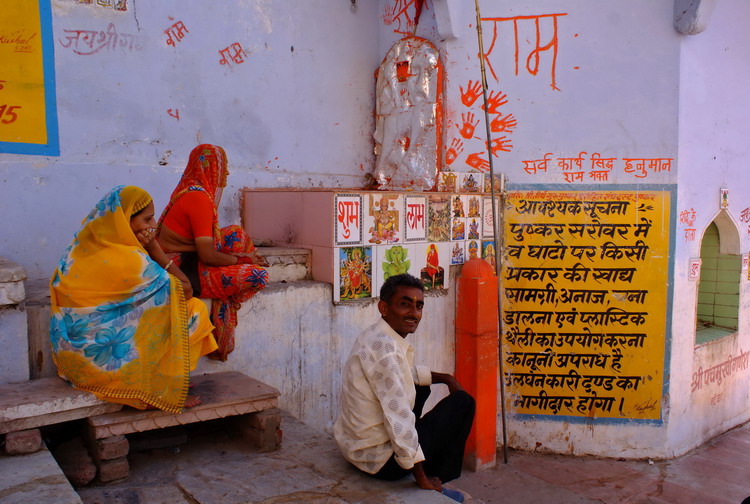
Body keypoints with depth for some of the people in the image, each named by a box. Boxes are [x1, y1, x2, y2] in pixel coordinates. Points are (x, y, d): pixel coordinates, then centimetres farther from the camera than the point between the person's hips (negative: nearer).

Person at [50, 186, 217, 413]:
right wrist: (153, 247, -13)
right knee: (193, 310, -2)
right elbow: (185, 289, -15)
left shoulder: (85, 246, 2)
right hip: (103, 353, -9)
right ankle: (169, 393, 8)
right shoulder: (128, 258, -24)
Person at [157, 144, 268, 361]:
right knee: (259, 275, -15)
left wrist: (239, 257, 7)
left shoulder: (191, 190, 7)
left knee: (236, 233, 14)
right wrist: (242, 259, -8)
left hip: (180, 261, 10)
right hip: (184, 271, -10)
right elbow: (208, 255, -23)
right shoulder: (199, 198, -21)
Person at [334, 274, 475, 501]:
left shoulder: (378, 336, 5)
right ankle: (437, 482, 16)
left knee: (421, 388, 29)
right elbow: (398, 418, -27)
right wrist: (421, 478, -18)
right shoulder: (385, 346, -26)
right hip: (380, 459, -9)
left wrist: (445, 378, 16)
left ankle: (433, 478, 34)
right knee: (462, 402, 2)